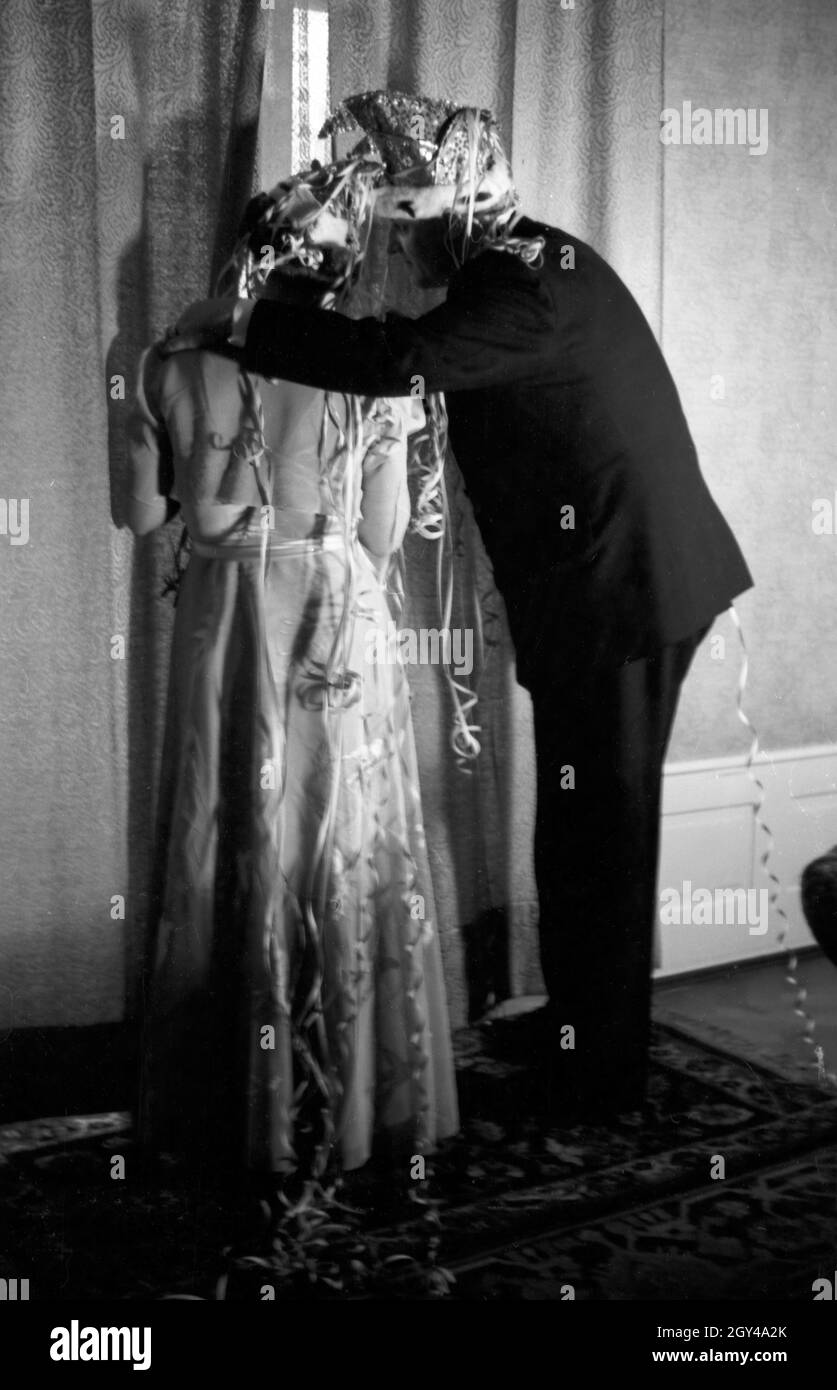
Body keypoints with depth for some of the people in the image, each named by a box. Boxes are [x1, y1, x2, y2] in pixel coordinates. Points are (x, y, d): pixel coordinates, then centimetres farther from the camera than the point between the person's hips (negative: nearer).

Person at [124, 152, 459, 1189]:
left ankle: (229, 1107, 25)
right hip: (339, 626, -1)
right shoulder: (367, 379, -9)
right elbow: (386, 530, -4)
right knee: (346, 856, 10)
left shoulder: (176, 372, -6)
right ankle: (356, 1104, 20)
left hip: (222, 626, 1)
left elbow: (142, 515, 0)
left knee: (225, 854, 13)